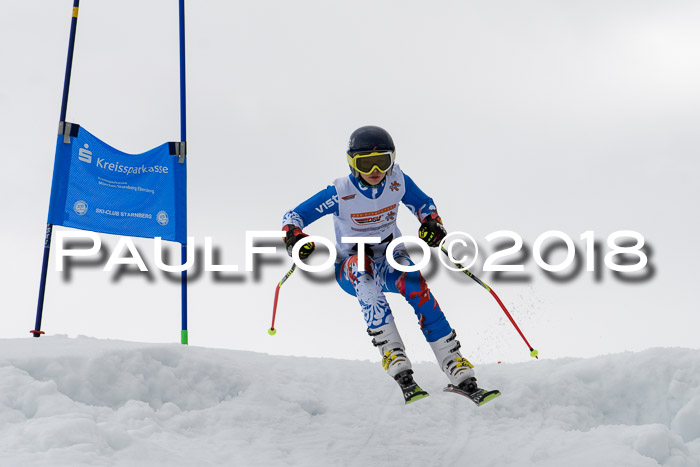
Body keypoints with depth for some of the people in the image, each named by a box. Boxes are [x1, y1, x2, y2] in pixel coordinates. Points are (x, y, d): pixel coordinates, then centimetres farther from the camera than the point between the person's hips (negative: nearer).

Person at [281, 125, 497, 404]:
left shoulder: (398, 181, -11)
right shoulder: (341, 193, -18)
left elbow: (423, 204, 8)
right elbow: (293, 217, -15)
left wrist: (432, 224, -13)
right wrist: (296, 239, -36)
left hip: (390, 258, 1)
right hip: (350, 270, -1)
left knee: (415, 284, -32)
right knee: (362, 266, -39)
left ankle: (457, 370, -31)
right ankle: (393, 355, -44)